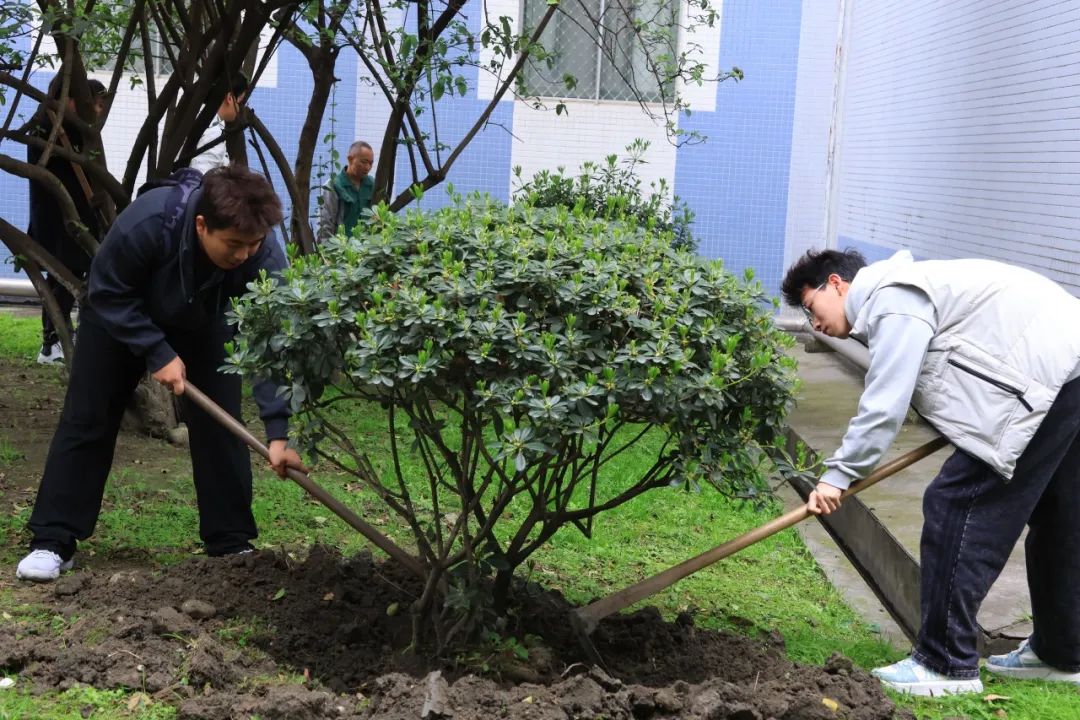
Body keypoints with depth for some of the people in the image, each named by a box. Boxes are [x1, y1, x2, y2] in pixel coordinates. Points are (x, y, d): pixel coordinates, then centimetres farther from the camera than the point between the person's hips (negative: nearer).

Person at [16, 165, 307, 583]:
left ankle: (232, 544, 4)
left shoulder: (264, 255, -36)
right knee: (86, 421, -1)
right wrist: (157, 353, -31)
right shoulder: (146, 223, -42)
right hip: (119, 316, -1)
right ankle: (52, 542, 6)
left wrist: (277, 432, -41)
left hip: (203, 326, 2)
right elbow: (108, 293, -25)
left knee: (219, 424, -7)